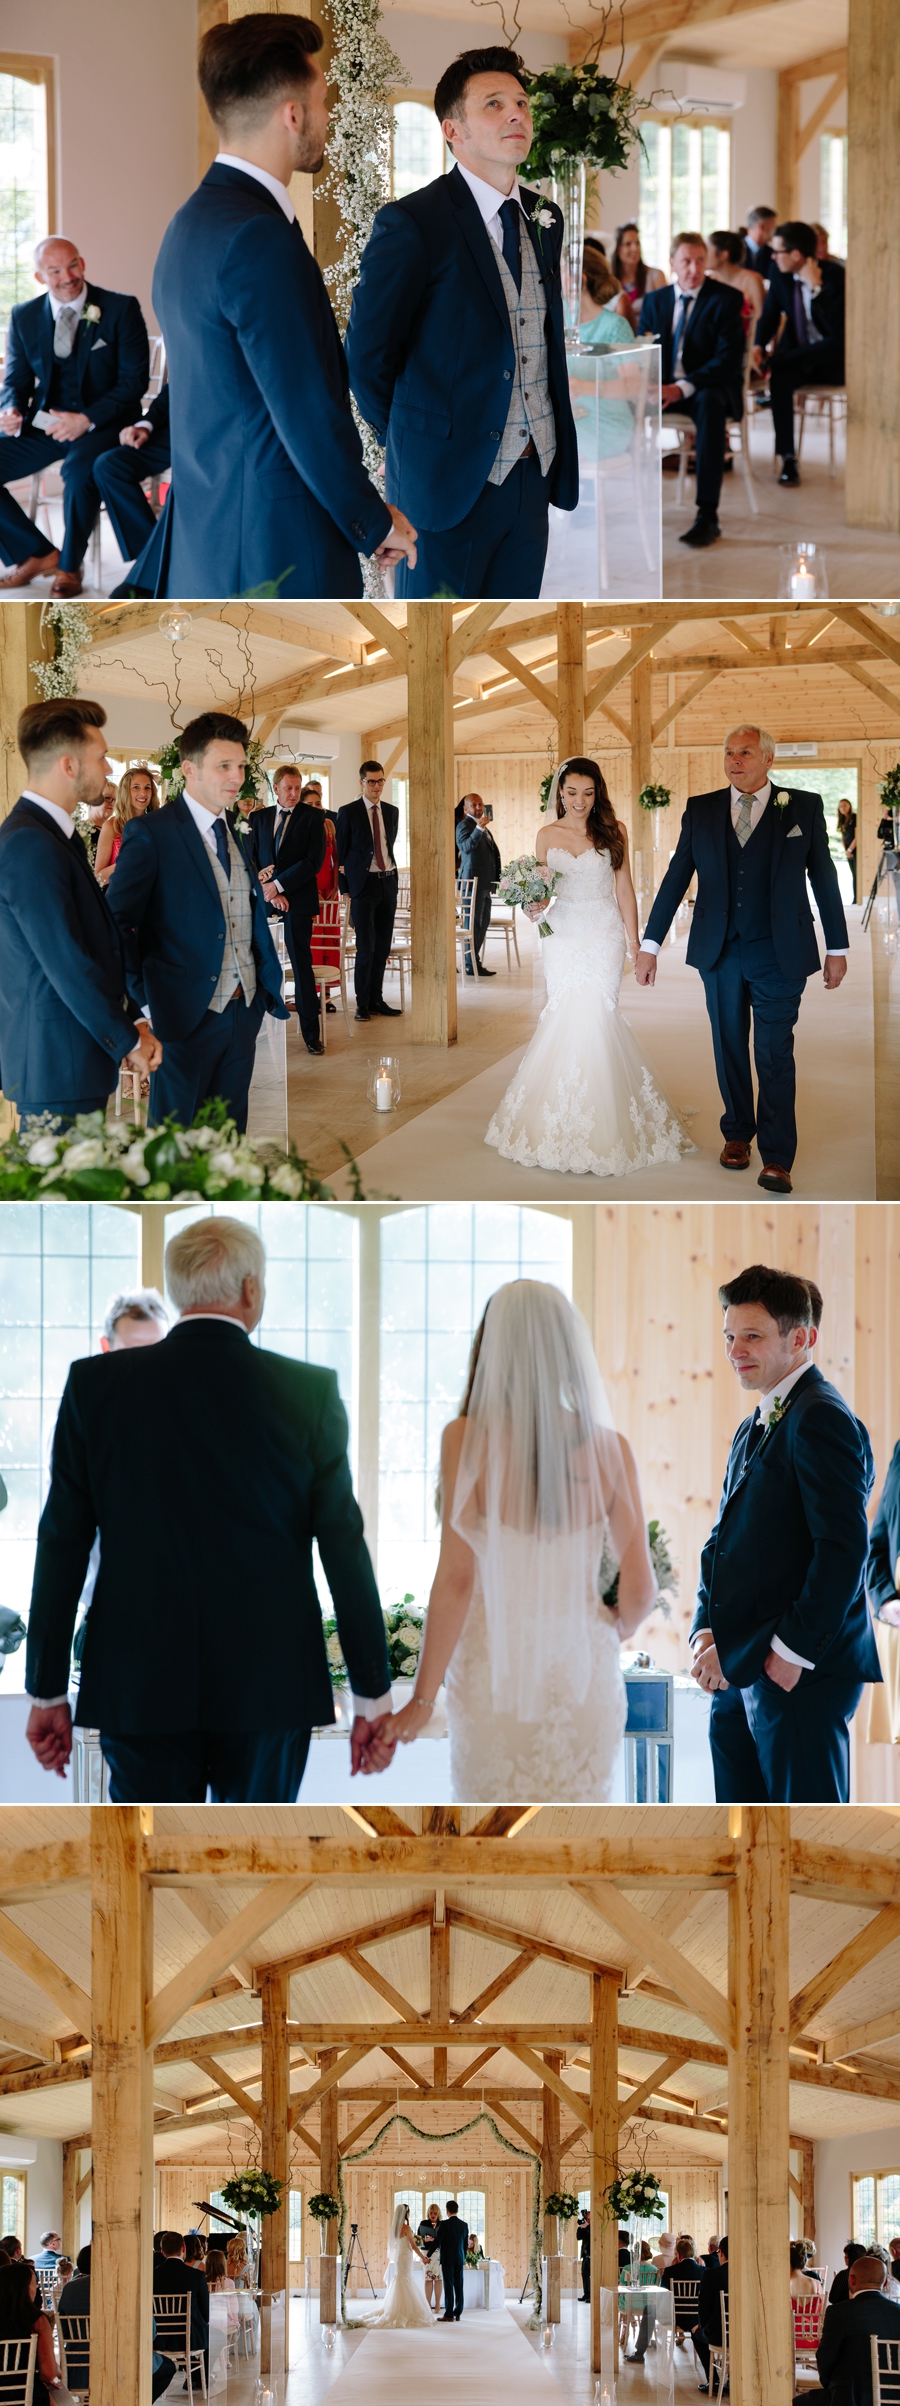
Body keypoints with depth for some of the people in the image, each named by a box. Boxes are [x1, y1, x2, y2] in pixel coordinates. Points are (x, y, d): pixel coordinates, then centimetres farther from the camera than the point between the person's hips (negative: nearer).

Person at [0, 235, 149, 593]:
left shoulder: (121, 309, -4)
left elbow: (134, 380, -8)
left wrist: (87, 419, -21)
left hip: (101, 425, -5)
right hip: (44, 425, 5)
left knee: (80, 469, -37)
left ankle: (69, 565, -14)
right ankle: (35, 553, -1)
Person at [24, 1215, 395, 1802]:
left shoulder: (96, 1384, -2)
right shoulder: (310, 1391, -4)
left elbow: (63, 1548, 0)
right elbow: (345, 1549, -3)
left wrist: (48, 1692, 6)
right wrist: (374, 1694, 3)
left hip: (138, 1689, 0)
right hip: (269, 1687, 0)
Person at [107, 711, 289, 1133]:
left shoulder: (234, 838, 14)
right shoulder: (150, 834, -8)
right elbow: (119, 923, -8)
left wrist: (271, 989, 12)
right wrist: (139, 999, -11)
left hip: (243, 1014, 7)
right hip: (185, 1017, -7)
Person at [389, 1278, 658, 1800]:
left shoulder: (468, 1439, -10)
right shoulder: (609, 1448, -4)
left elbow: (456, 1580, -12)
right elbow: (639, 1587, 0)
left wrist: (422, 1698, -5)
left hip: (496, 1667, -2)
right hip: (584, 1675, 2)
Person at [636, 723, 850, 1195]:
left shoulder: (804, 807, 1)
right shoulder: (700, 810, 6)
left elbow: (823, 877, 4)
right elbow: (675, 878, 6)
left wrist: (837, 948, 5)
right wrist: (650, 945, 3)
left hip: (779, 953, -3)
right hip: (719, 951, 3)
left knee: (775, 1053, -6)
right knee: (729, 1046, 11)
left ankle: (777, 1157, -6)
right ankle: (737, 1134, 27)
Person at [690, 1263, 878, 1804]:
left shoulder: (822, 1419, -11)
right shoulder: (753, 1430, 21)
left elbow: (844, 1547, -19)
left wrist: (791, 1652, -18)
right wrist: (707, 1634, 5)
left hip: (800, 1677, -10)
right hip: (738, 1678, 10)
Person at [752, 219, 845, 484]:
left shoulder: (834, 275, -18)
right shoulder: (780, 273, -1)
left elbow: (839, 332, -24)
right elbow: (770, 315, 4)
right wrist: (758, 346, -16)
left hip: (831, 362, -4)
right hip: (795, 357, 4)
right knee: (780, 374, -31)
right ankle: (788, 459, -30)